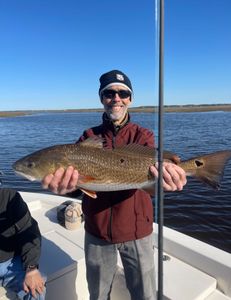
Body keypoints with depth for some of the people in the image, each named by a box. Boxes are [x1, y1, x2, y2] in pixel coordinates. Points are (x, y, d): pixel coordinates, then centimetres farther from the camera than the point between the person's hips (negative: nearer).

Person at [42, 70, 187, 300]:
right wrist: (64, 184, -40)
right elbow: (74, 168, -16)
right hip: (97, 231, 2)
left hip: (137, 231, -1)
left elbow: (149, 164, -23)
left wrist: (163, 176, -47)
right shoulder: (89, 136, -1)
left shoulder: (142, 135, -4)